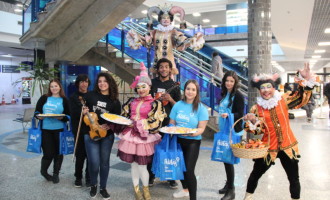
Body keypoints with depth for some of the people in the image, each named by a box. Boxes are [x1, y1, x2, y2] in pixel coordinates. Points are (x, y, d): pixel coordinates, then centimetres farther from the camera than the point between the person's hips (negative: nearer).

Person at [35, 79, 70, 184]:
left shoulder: (64, 100, 2)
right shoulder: (44, 98, 5)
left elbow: (68, 116, 0)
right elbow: (37, 111, 8)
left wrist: (62, 117, -19)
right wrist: (39, 116, -13)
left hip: (59, 130, 0)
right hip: (46, 129, 0)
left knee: (58, 152, 9)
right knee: (48, 153, -1)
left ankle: (56, 174, 28)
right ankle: (43, 171, 30)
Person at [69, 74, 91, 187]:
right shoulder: (74, 97, 6)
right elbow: (73, 112, -8)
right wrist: (81, 112, -27)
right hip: (79, 130, -1)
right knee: (80, 155, 4)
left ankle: (89, 178, 17)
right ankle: (78, 177, 21)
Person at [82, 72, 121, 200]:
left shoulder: (114, 101, 0)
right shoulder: (90, 95, -2)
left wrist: (108, 126, -16)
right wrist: (83, 112, -11)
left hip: (107, 136, 1)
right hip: (91, 134, -1)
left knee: (104, 162, 9)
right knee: (94, 163, -5)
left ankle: (103, 188, 28)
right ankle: (93, 185, 24)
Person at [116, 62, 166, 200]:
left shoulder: (155, 103, -5)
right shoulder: (132, 102, 8)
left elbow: (155, 123, -13)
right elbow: (124, 116, 15)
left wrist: (137, 124, -18)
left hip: (144, 137, -4)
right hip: (130, 135, 4)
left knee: (142, 165, 2)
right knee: (133, 164, 11)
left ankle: (146, 189, 28)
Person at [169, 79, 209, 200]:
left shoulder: (201, 108, -10)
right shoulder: (178, 105, 0)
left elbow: (201, 128, -12)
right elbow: (172, 123, 5)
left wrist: (191, 133, -30)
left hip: (193, 141, -4)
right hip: (178, 140, 4)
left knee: (189, 170, -8)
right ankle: (185, 189, 45)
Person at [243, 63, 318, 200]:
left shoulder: (283, 100, -4)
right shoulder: (256, 108, -6)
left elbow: (301, 96, -4)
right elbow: (258, 130, -8)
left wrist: (305, 79, -18)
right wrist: (252, 121, -29)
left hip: (288, 146, 1)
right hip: (268, 147, 0)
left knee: (294, 178, 13)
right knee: (256, 173, 16)